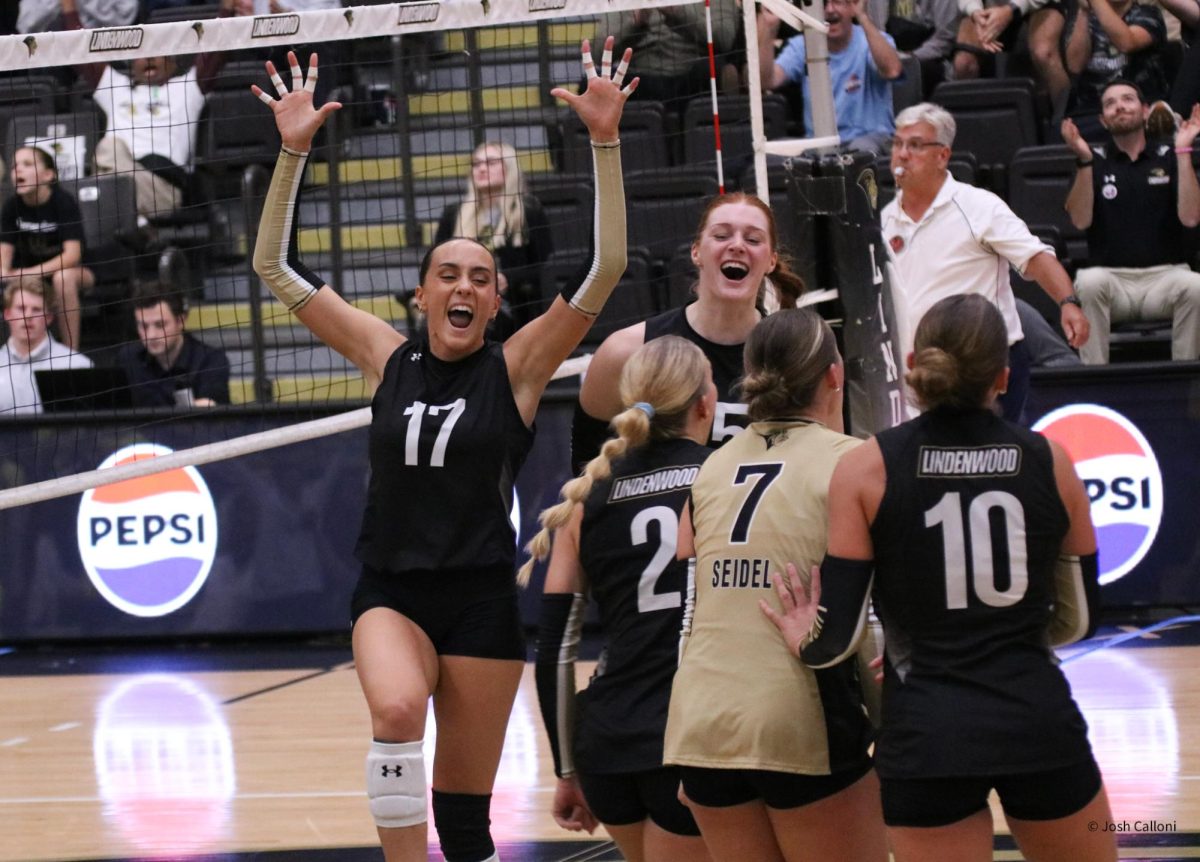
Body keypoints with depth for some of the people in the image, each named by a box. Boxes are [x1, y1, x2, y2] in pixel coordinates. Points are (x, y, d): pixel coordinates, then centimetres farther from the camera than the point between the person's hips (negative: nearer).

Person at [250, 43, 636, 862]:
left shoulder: (515, 367, -1)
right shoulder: (388, 358, 5)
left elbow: (606, 267, -11)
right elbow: (277, 265, 8)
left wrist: (605, 142, -18)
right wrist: (294, 151, 0)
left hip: (481, 598, -1)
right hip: (390, 591, 1)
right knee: (397, 709, -32)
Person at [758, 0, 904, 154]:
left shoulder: (870, 40, -6)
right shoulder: (801, 46, 4)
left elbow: (892, 71, -30)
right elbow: (768, 81, -12)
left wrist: (862, 17, -36)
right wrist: (767, 27, -22)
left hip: (869, 136, -3)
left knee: (862, 148, -37)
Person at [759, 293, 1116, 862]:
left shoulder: (866, 469, -3)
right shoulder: (1049, 463, 3)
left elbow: (838, 635, -5)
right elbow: (1078, 619, 13)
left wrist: (805, 642, 17)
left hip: (927, 734, -1)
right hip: (1039, 720, 1)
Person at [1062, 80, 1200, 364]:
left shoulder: (1167, 156, 9)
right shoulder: (1095, 160, 10)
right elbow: (1080, 220, -4)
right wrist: (1084, 160, -13)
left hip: (1165, 275, 0)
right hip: (1111, 277, 0)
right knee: (1088, 282, -35)